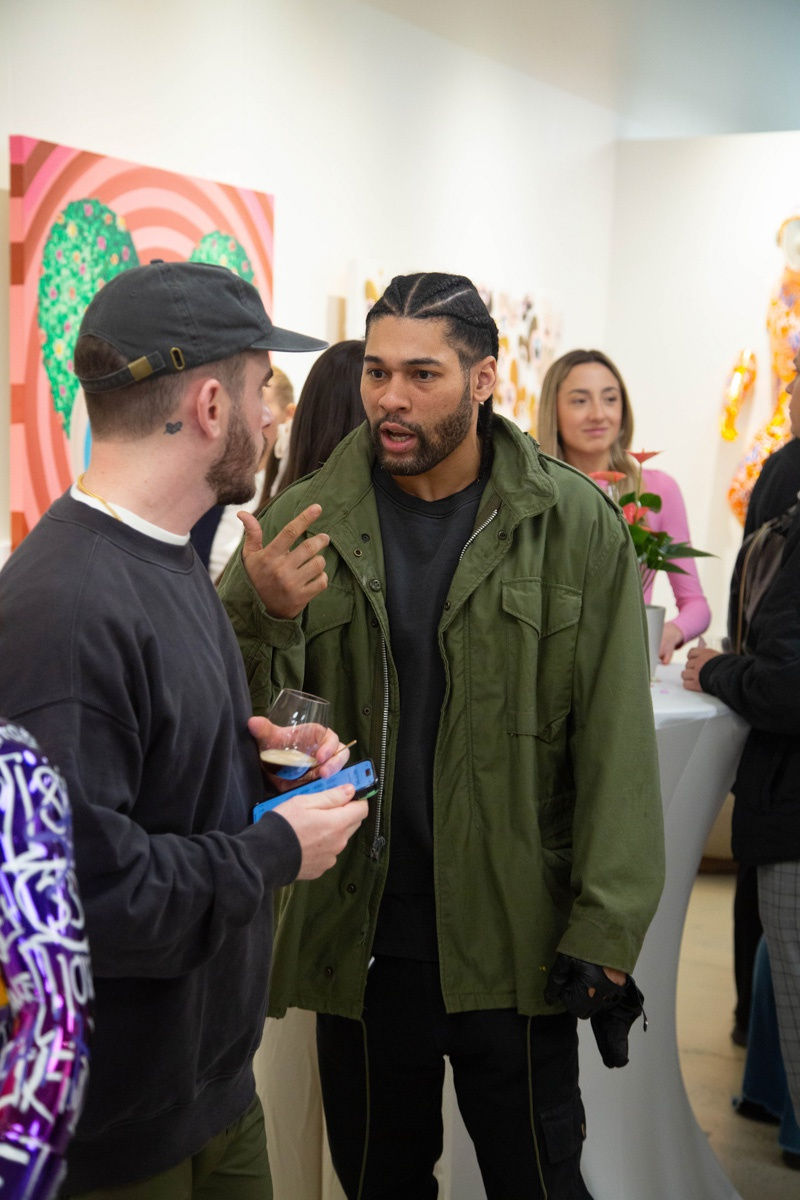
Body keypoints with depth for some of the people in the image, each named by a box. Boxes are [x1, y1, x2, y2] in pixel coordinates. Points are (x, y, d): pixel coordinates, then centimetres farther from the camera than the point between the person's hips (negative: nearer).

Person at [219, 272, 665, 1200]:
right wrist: (262, 617, -23)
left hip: (516, 941, -1)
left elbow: (616, 743, -5)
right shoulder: (303, 521, -1)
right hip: (358, 938, 2)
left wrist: (605, 930, -9)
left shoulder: (574, 526, -5)